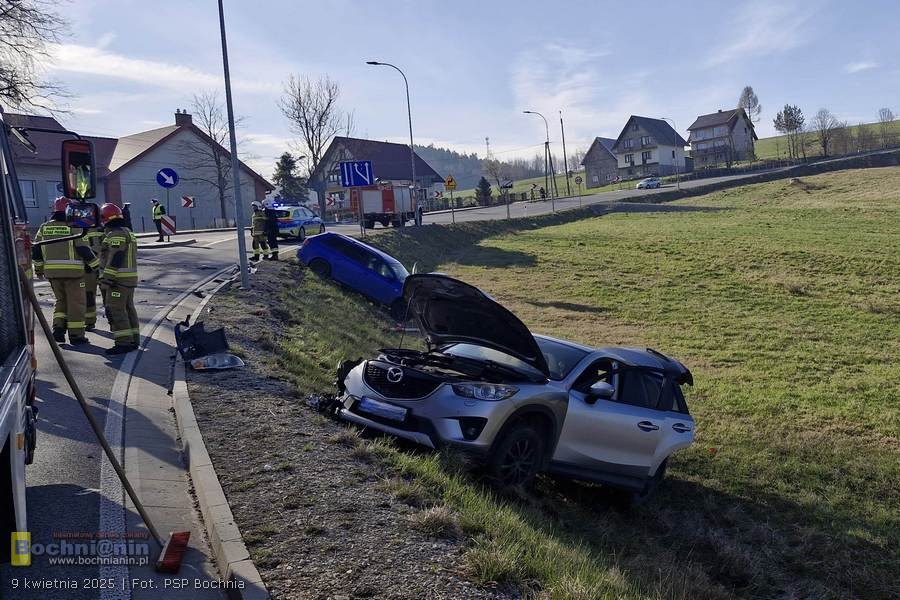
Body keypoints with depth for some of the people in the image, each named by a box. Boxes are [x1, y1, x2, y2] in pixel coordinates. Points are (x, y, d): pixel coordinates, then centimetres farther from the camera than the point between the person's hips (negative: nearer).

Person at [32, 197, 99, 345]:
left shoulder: (44, 227, 9)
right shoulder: (74, 227, -8)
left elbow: (36, 249, 12)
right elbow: (84, 249, -11)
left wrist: (38, 267, 22)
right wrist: (96, 265, -1)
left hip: (52, 272, 5)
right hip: (73, 271, -5)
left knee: (61, 300, 20)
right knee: (76, 303, 3)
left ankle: (58, 328, 5)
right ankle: (76, 335, 5)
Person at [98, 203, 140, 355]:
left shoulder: (115, 234, -14)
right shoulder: (128, 233, 18)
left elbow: (114, 259, -20)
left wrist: (106, 278, -20)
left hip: (118, 280, -10)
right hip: (130, 279, 10)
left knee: (115, 311, -8)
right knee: (128, 309, 13)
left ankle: (123, 343, -10)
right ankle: (133, 341, 17)